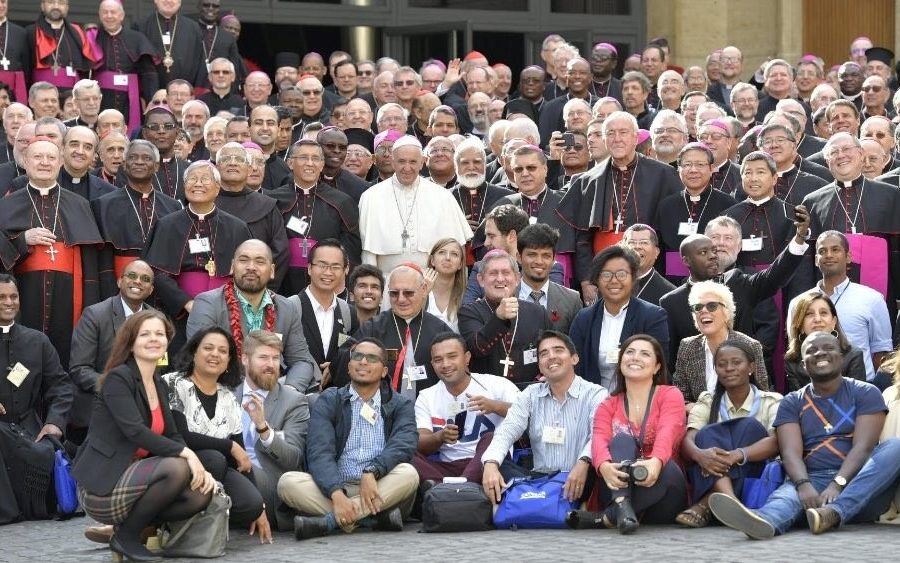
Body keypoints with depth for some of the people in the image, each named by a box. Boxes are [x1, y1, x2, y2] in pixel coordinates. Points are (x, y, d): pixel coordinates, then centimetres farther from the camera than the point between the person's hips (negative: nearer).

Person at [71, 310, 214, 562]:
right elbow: (135, 431, -22)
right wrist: (185, 453, -26)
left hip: (133, 479, 8)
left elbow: (173, 436, 10)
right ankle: (126, 535, -9)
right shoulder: (117, 379, -10)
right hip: (102, 485, -8)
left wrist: (199, 466, -8)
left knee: (202, 493, -10)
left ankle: (127, 525, 4)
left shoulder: (159, 385, 15)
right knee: (177, 469, -29)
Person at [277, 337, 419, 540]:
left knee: (408, 473, -31)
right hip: (335, 487, 0)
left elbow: (404, 445, -9)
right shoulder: (328, 401, 9)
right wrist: (336, 494, -26)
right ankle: (375, 518, -31)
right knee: (288, 482, -25)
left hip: (381, 490, 0)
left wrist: (372, 472, -29)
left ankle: (328, 521, -30)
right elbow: (319, 453, -7)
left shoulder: (401, 405, 12)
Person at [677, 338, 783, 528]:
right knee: (708, 434, -22)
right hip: (709, 480, 1)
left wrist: (738, 455, -35)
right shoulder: (708, 401, 13)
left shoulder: (771, 402, 6)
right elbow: (688, 440, -5)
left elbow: (776, 442, -15)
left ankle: (706, 505, -39)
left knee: (749, 426, -22)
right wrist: (700, 454, -32)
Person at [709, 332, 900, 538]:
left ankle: (834, 512, -48)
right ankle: (764, 521, -72)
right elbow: (791, 452, -3)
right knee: (791, 491, -34)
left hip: (861, 484, 0)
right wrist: (803, 485, -26)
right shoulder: (792, 403, 14)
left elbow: (862, 447, -6)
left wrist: (837, 484, -25)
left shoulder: (865, 393, 8)